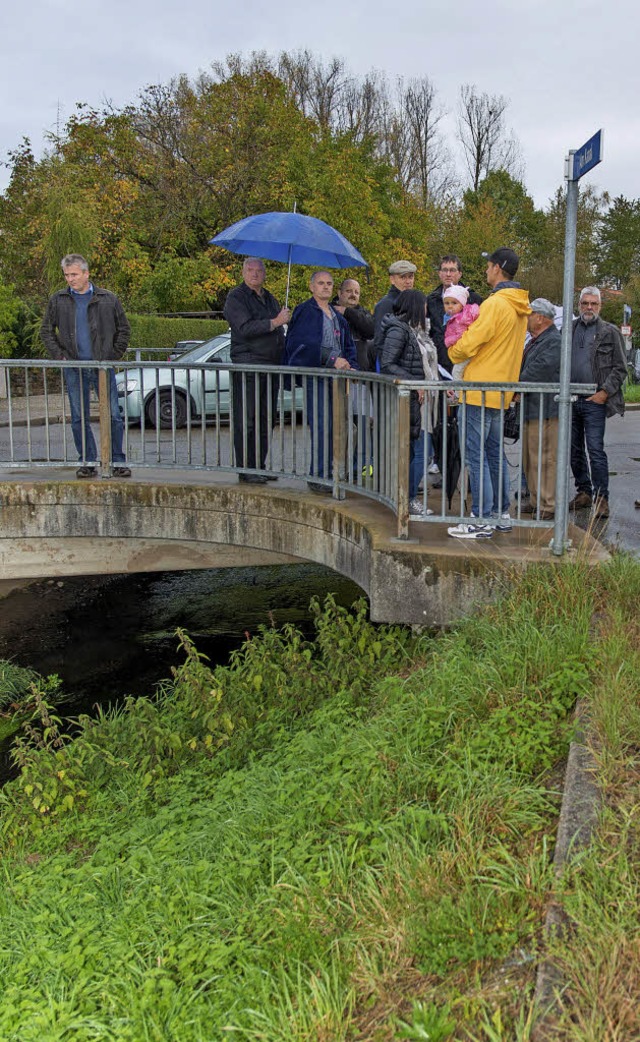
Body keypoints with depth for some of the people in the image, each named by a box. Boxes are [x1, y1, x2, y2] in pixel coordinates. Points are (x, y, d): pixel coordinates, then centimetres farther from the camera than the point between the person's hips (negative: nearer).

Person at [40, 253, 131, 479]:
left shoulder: (108, 299, 3)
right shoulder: (57, 300, 7)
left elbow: (123, 329, 10)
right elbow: (46, 331, 14)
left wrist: (114, 355, 1)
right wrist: (58, 355, 2)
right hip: (74, 368, 1)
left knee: (113, 415, -2)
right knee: (79, 418, 4)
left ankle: (118, 461, 6)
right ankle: (87, 461, 13)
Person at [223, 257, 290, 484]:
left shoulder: (270, 299, 22)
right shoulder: (236, 297, -2)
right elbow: (245, 328, -17)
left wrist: (282, 361, 17)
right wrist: (275, 322, -18)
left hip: (271, 366, 7)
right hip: (247, 366, -7)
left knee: (266, 420, 8)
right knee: (246, 421, -6)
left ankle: (259, 467, 15)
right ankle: (245, 470, -4)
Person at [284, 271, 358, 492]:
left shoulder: (338, 316, 22)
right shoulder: (304, 311, -2)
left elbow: (348, 345, 28)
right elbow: (305, 345, -13)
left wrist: (351, 365, 9)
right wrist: (333, 360, -17)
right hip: (315, 376, -7)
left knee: (334, 426, 4)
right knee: (321, 426, -12)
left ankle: (327, 472, 12)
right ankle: (318, 476, -8)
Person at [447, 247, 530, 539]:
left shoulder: (495, 304, -16)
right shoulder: (520, 307, 13)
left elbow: (468, 345, -18)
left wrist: (452, 352, 3)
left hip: (480, 391, -9)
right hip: (501, 392, 9)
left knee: (476, 455, -5)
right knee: (495, 453, 15)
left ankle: (481, 520, -3)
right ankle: (501, 515, 21)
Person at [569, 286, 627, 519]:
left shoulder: (610, 332, 3)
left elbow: (620, 368, 1)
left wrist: (605, 392, -10)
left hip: (594, 401, -4)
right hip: (569, 401, 4)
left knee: (595, 450, -9)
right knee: (575, 450, 10)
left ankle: (601, 498, -5)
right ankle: (583, 492, 21)